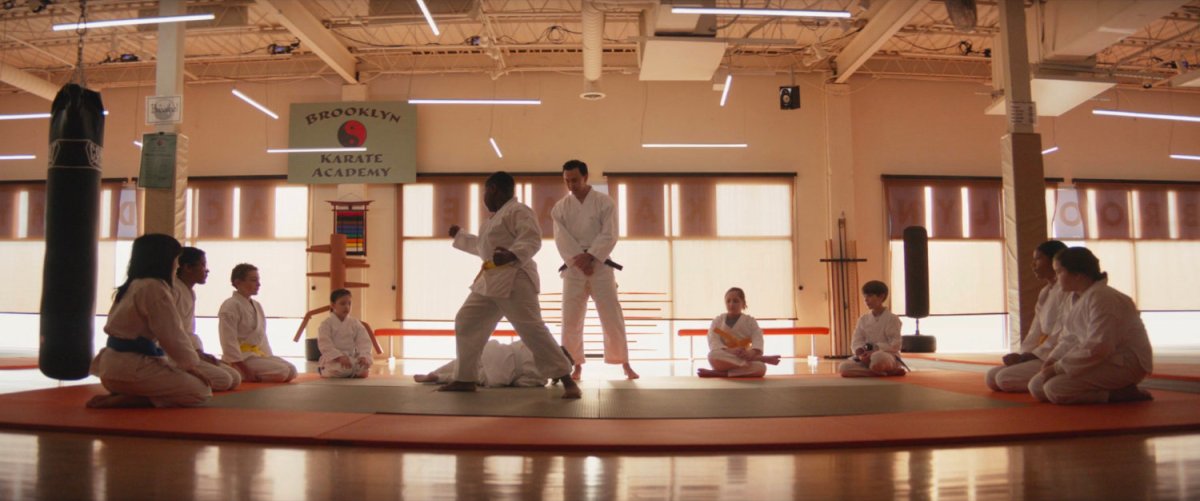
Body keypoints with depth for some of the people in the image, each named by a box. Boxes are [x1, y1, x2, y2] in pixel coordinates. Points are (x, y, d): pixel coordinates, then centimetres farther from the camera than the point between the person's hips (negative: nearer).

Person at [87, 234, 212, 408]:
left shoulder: (132, 285, 14)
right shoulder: (155, 287, -15)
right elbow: (172, 335, -16)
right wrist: (190, 366, -1)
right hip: (131, 368, -10)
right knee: (201, 391, -8)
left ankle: (120, 396, 6)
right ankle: (118, 401, -10)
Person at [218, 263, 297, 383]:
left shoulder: (257, 306, 13)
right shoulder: (230, 306, -15)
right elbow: (229, 342, -19)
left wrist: (269, 358, 7)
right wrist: (244, 370, -22)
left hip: (258, 354, 9)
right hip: (240, 358, -9)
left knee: (291, 371, -2)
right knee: (282, 372, -21)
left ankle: (254, 377, 4)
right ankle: (240, 376, -7)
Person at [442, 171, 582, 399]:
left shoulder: (519, 211, -10)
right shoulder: (495, 217, 21)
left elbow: (532, 240, -23)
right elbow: (484, 247, 34)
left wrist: (512, 256, -40)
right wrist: (459, 235, 41)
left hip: (514, 280, -11)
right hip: (489, 281, 11)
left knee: (532, 329, -16)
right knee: (465, 323, 12)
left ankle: (568, 381, -10)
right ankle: (466, 379, 22)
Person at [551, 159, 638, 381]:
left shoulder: (605, 202, -2)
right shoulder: (560, 207, 4)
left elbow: (609, 235, -9)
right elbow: (562, 239, -4)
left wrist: (589, 256, -19)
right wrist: (578, 261, -17)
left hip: (600, 267, -2)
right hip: (573, 269, 2)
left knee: (612, 317, -1)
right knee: (571, 319, 2)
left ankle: (625, 364, 11)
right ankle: (576, 366, 15)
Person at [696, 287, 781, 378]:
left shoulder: (750, 321, 12)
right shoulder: (718, 320, 11)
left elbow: (758, 339, -6)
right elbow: (713, 341, -5)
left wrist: (752, 352, -30)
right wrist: (728, 351, -26)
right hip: (724, 359, 0)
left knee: (760, 368, -34)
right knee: (713, 355, -38)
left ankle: (719, 373, -33)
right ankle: (761, 358, -32)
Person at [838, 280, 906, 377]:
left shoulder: (892, 319, -4)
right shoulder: (863, 319, 10)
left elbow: (895, 345, -11)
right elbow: (857, 341, 4)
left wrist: (874, 352, -21)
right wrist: (861, 355, -17)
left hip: (888, 356, -6)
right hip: (866, 358, 6)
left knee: (877, 358, -45)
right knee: (843, 368, -22)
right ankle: (887, 372, -19)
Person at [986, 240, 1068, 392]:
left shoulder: (1066, 290, -13)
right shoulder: (1045, 292, 17)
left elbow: (1062, 335, -19)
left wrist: (1030, 356, -16)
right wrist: (1023, 354, -1)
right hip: (1042, 355, 10)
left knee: (1005, 379, -23)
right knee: (991, 378, -1)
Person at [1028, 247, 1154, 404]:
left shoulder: (1102, 298, -22)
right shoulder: (1078, 298, 10)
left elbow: (1097, 348, -28)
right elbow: (1069, 339, 13)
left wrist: (1058, 367, -23)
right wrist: (1052, 359, -6)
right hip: (1104, 360, 10)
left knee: (1055, 389, -26)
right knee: (1036, 386, 0)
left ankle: (1123, 393, -10)